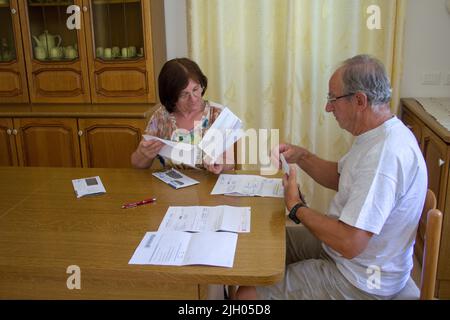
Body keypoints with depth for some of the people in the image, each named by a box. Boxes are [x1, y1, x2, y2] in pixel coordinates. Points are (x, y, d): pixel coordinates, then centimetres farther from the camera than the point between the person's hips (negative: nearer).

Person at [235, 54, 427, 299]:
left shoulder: (385, 154, -33)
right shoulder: (378, 135, 1)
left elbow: (350, 243, -34)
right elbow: (341, 178, 16)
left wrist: (296, 207, -18)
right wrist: (301, 157, -1)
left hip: (360, 282, -10)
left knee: (248, 294, -11)